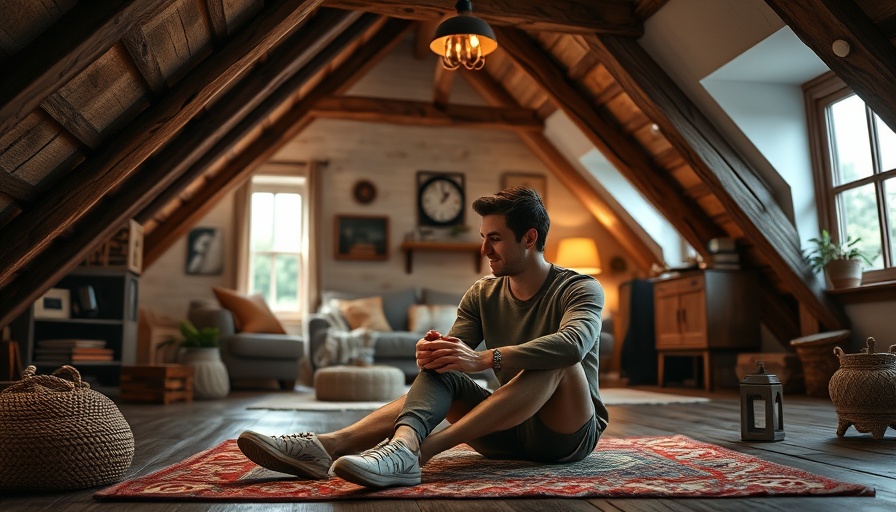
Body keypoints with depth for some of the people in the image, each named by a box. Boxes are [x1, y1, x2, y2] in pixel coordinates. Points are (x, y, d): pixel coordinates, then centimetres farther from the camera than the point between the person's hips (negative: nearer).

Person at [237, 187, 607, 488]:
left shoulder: (580, 289, -10)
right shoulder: (482, 294, 5)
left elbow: (574, 343, -32)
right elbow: (455, 348, -7)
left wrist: (485, 359, -42)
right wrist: (432, 352, -32)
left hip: (571, 434, -3)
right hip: (511, 436, 4)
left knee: (557, 360, -32)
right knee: (441, 373, -18)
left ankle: (414, 450, -43)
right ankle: (330, 445, -41)